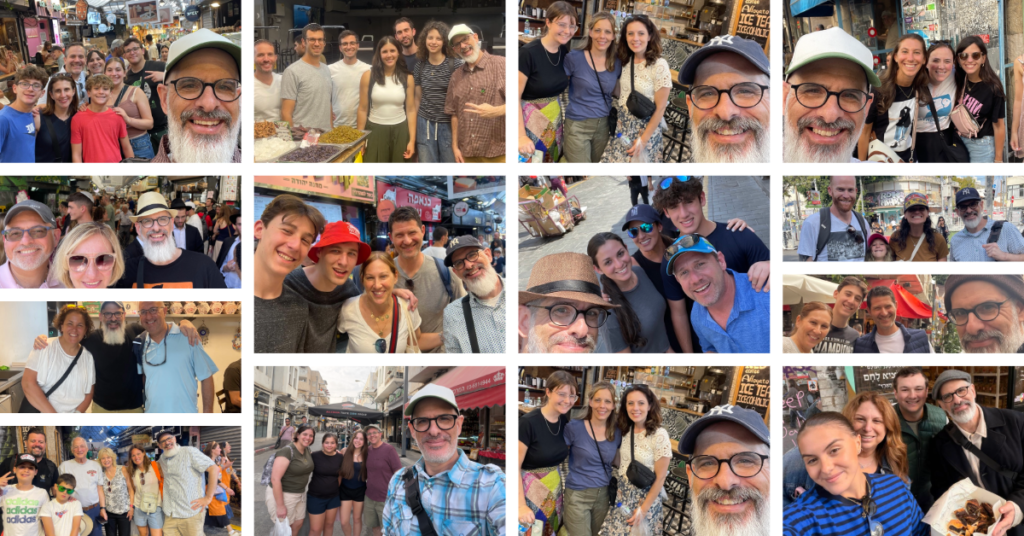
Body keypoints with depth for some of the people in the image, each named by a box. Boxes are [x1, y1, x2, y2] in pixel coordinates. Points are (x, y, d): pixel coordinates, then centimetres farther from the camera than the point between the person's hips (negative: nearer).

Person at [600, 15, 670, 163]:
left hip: (646, 128, -5)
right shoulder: (625, 61, 1)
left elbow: (660, 107, -14)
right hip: (622, 125, 5)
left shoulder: (659, 65, -16)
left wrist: (644, 139, -13)